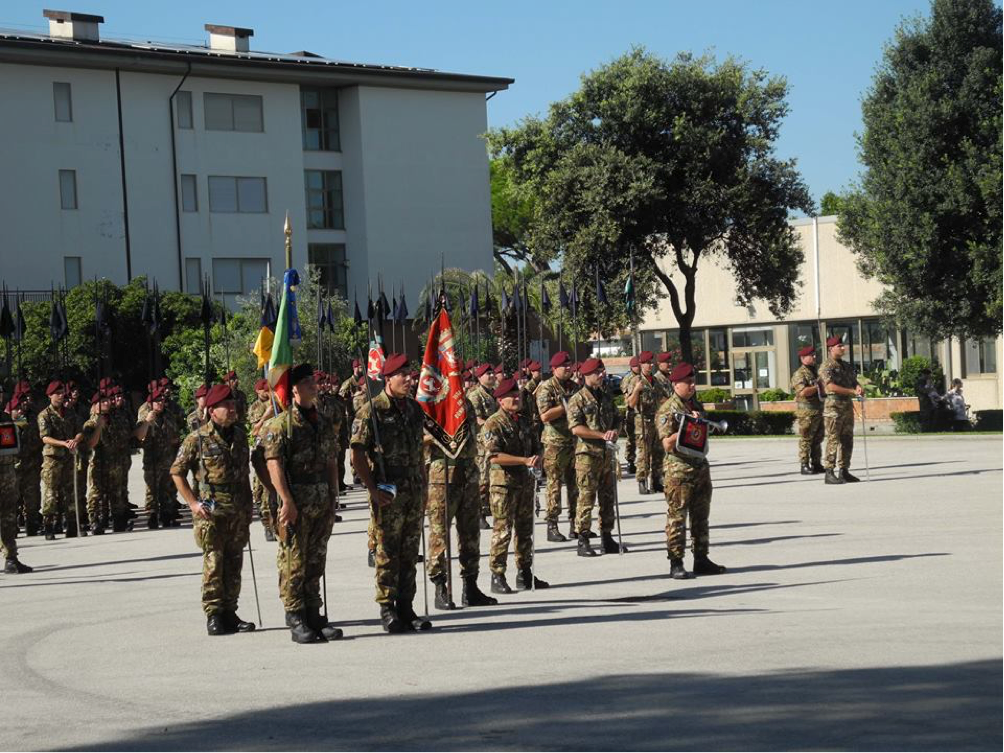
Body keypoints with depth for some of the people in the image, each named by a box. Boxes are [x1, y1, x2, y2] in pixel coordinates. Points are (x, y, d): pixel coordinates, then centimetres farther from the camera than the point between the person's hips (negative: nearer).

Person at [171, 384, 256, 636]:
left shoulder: (240, 437, 12)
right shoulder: (198, 439, -6)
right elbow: (176, 471, -3)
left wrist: (248, 508, 17)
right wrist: (193, 503, -10)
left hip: (238, 513, 6)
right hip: (211, 512, -6)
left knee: (234, 565, 8)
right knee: (214, 564, -6)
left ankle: (229, 613, 16)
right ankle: (213, 616, 0)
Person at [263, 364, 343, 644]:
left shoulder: (325, 423, 14)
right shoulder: (281, 423, -6)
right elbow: (274, 463, -12)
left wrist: (333, 500, 12)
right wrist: (287, 501, -18)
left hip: (322, 503, 6)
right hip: (295, 503, -6)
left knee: (315, 562, 10)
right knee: (293, 563, -3)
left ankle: (314, 616, 16)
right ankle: (296, 620, 1)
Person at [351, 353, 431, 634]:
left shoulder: (414, 408, 11)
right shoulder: (371, 410, -9)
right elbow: (358, 453, -11)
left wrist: (422, 484, 15)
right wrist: (373, 489, -15)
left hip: (415, 490, 6)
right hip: (388, 492, -6)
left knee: (410, 552, 9)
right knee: (388, 553, -1)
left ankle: (406, 608, 16)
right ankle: (387, 610, 6)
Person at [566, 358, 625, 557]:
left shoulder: (606, 397, 15)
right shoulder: (578, 400, -6)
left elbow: (616, 420, 22)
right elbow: (576, 428, -15)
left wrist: (614, 432, -1)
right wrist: (602, 435, -19)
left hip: (607, 453, 7)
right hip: (587, 454, -7)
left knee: (608, 497, 10)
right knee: (587, 498, -6)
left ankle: (607, 539, 18)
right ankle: (583, 542, -2)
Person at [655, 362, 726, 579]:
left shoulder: (697, 406, 14)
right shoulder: (667, 410, -10)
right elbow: (668, 444, -19)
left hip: (700, 467, 8)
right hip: (678, 470, -8)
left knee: (701, 516, 11)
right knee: (677, 518, -4)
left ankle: (701, 559, 19)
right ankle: (676, 563, -1)